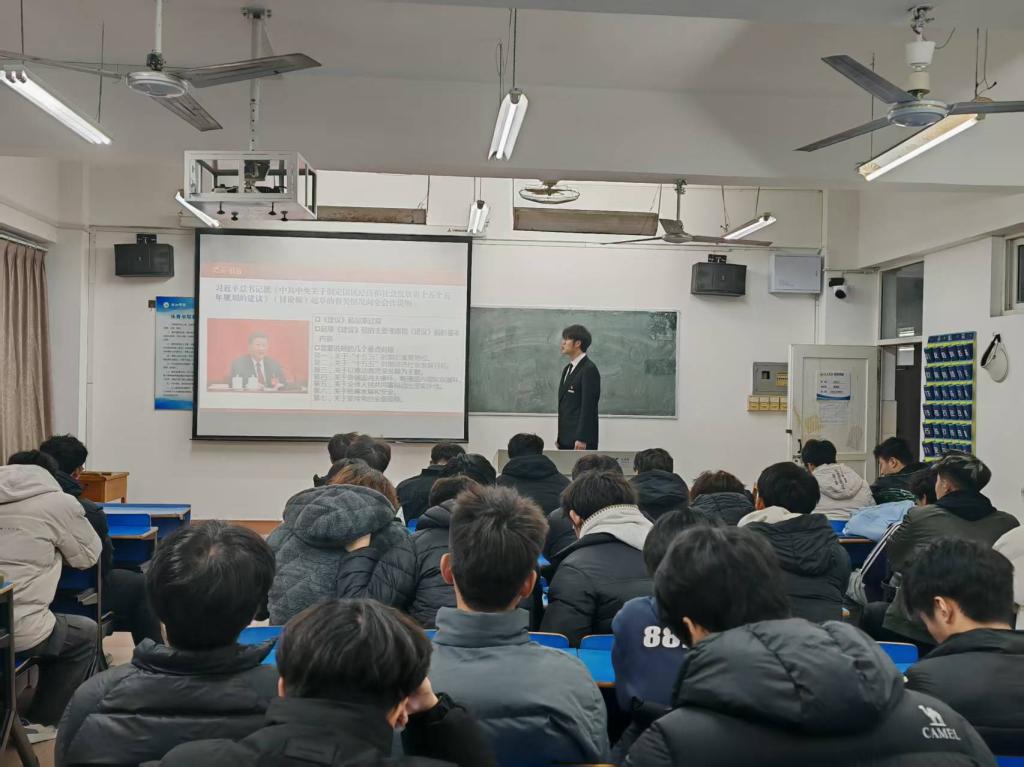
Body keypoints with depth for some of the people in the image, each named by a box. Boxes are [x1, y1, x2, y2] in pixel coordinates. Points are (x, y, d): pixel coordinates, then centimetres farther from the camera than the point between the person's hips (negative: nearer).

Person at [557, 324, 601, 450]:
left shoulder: (589, 369, -11)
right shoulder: (568, 369, 17)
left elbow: (588, 406, -16)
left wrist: (582, 439, -20)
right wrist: (559, 436, 17)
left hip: (580, 440, -8)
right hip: (566, 439, 8)